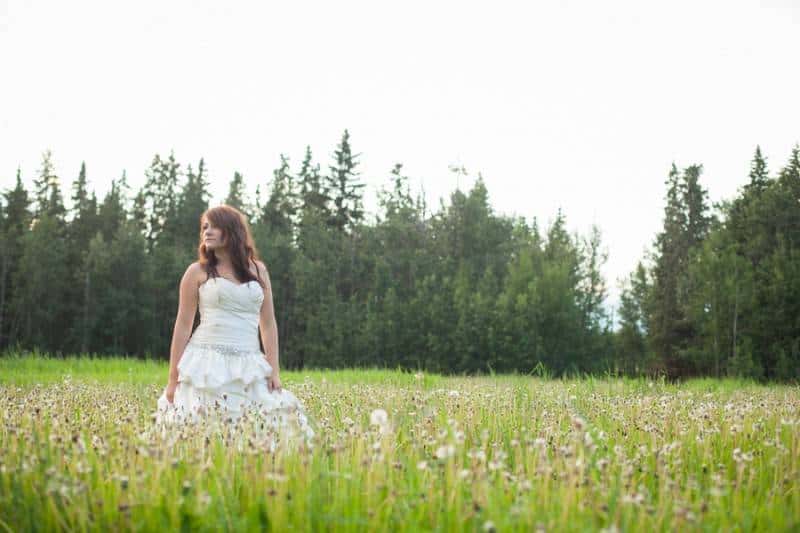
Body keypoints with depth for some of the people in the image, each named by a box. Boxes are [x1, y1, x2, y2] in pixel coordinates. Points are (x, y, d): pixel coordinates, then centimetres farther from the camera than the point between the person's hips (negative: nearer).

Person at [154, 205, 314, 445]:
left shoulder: (258, 270, 12)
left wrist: (274, 370, 4)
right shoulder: (197, 271, 4)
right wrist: (173, 379, 0)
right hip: (208, 365, -2)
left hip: (249, 368, 2)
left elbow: (268, 324, 12)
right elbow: (183, 326, 4)